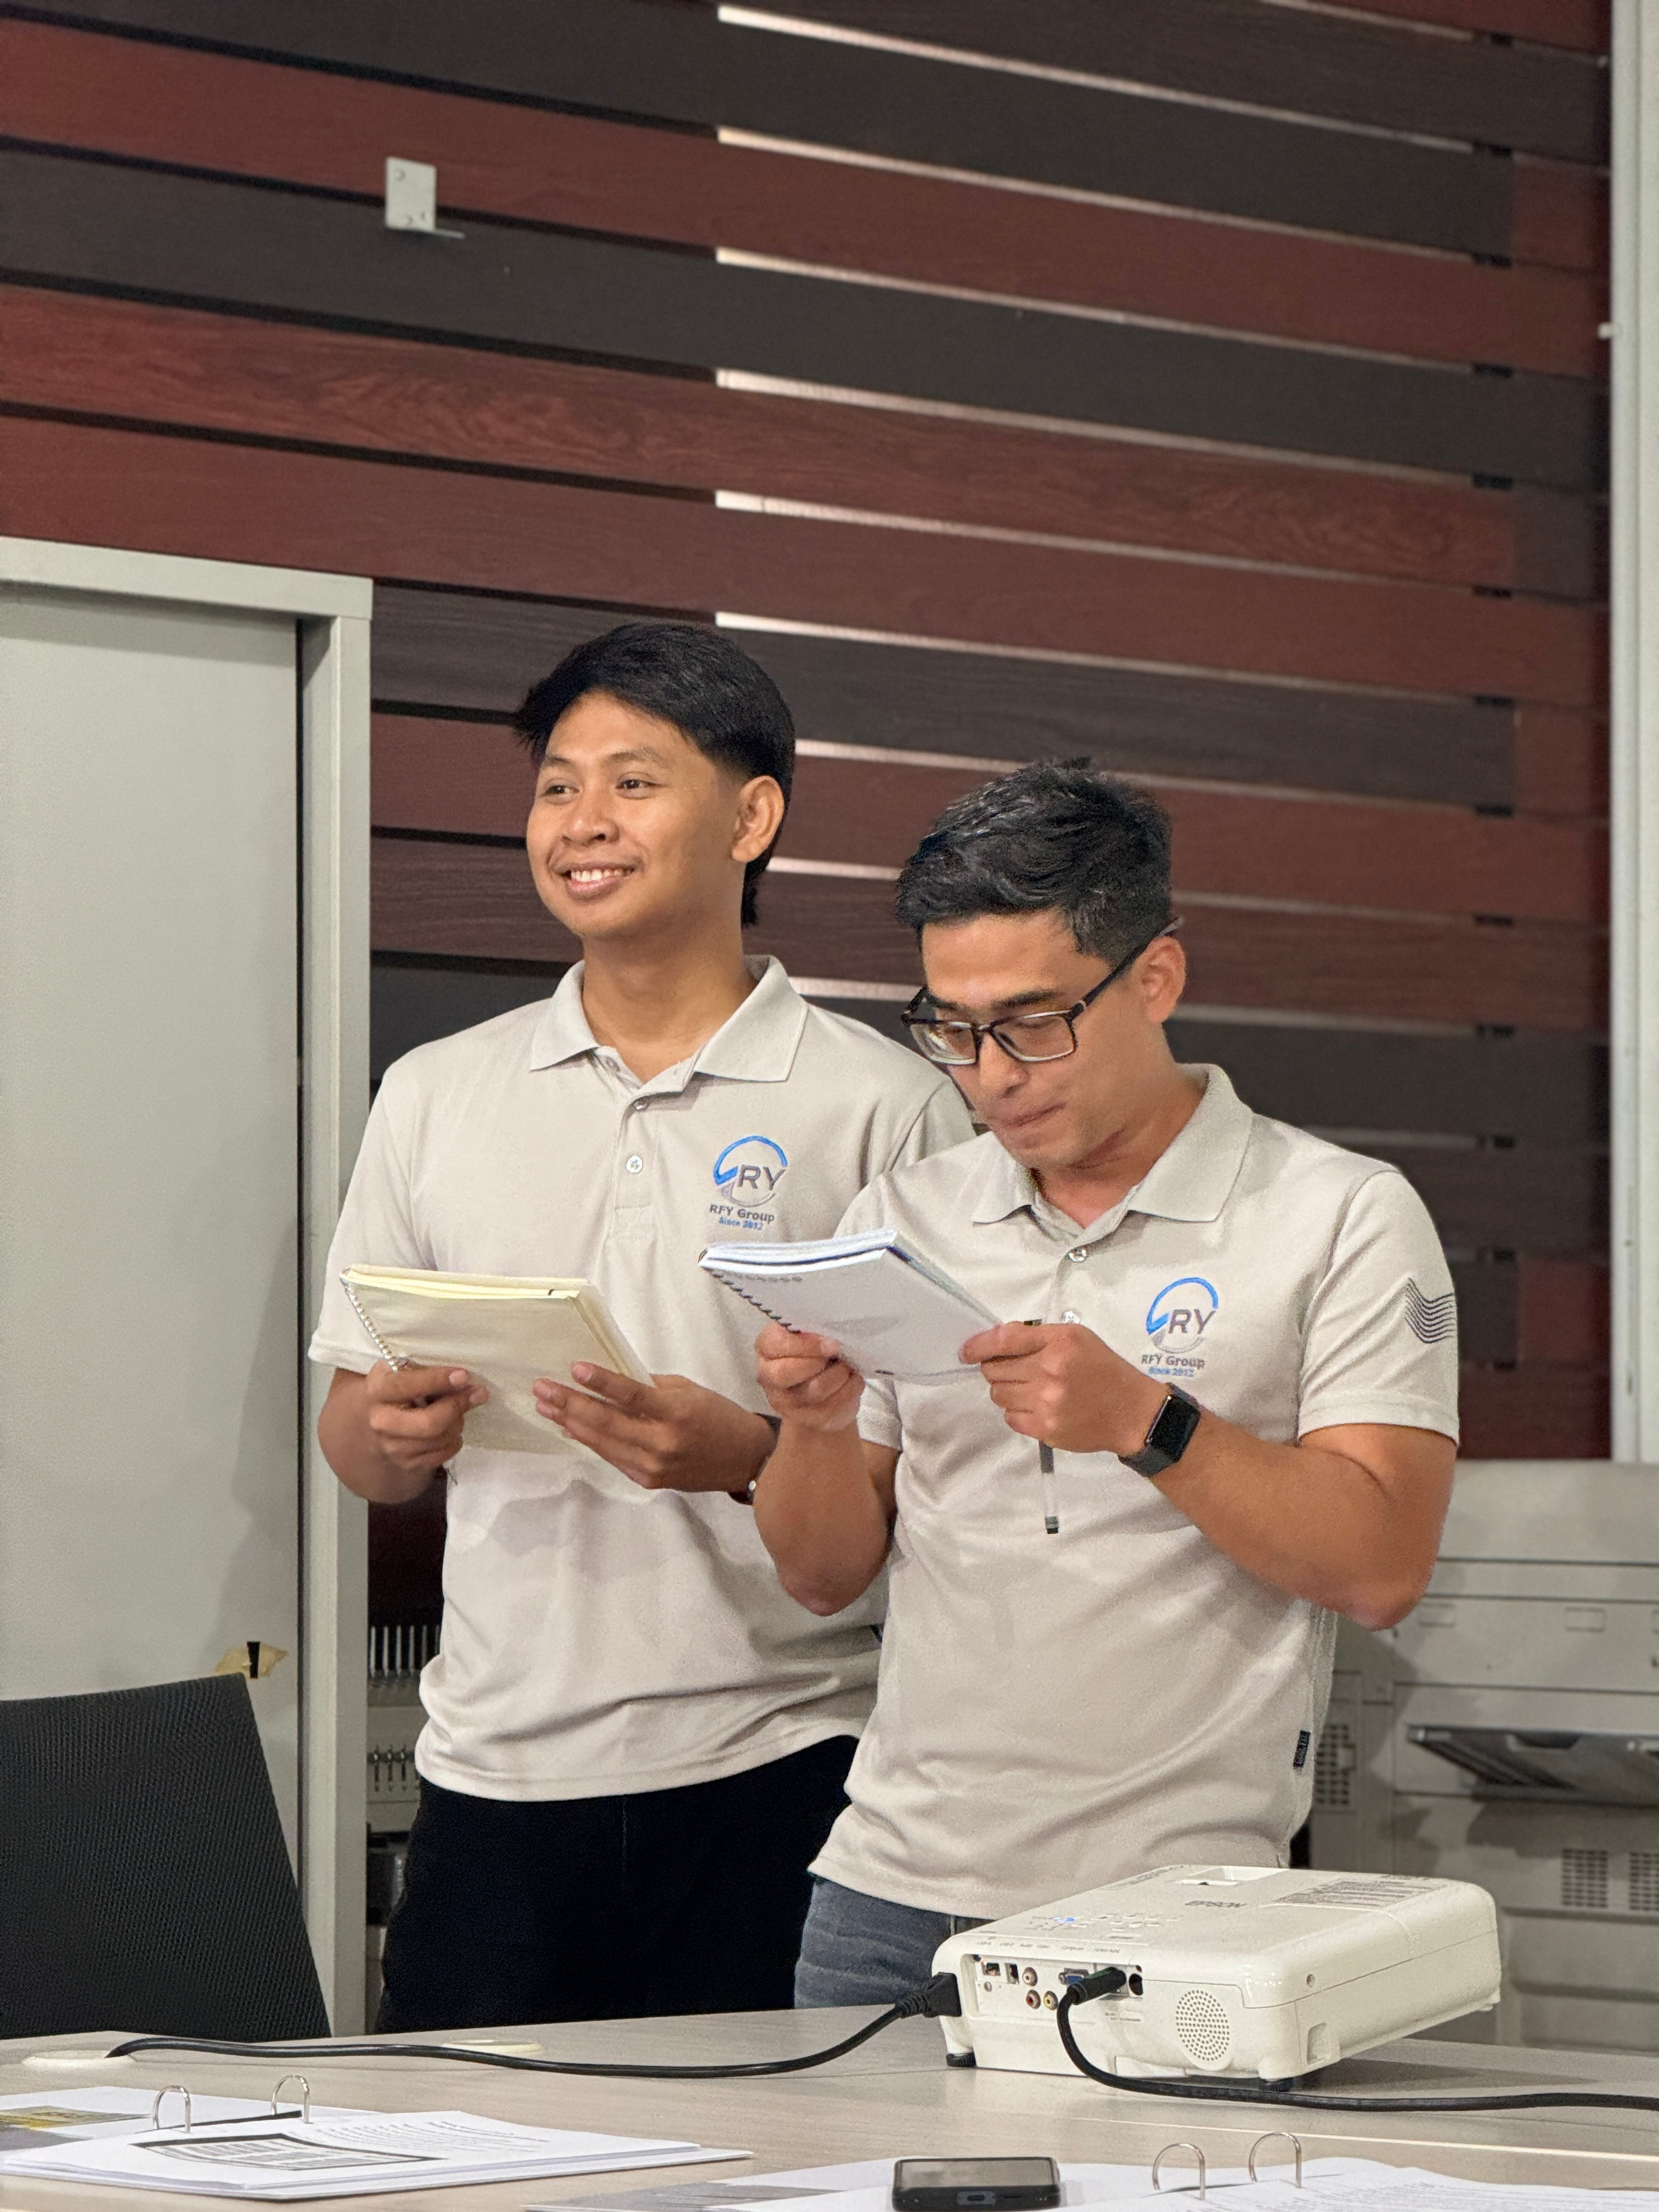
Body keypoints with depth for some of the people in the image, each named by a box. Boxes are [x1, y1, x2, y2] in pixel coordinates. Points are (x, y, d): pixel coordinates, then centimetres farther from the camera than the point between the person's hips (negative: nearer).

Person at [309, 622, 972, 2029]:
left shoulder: (885, 1109, 1)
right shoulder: (436, 1098, 13)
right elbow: (353, 1441, 16)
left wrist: (755, 1455, -19)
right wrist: (396, 1431, -7)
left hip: (777, 1767, -3)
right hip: (498, 1771, 3)